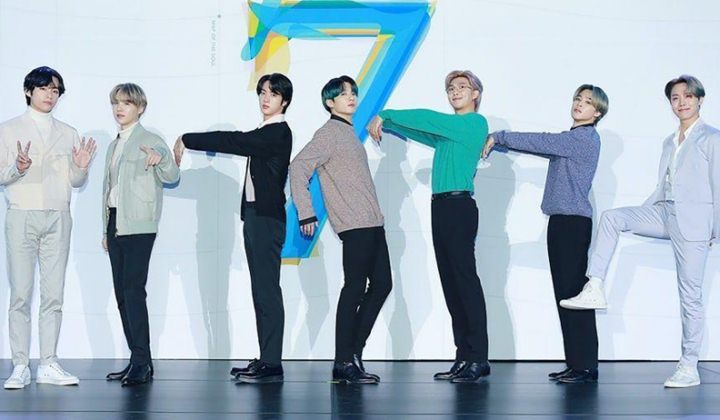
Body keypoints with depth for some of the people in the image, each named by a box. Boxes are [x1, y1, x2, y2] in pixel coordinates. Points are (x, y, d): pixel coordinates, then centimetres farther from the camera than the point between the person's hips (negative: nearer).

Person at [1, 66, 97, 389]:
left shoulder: (68, 134, 15)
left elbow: (75, 182, 15)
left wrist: (81, 167, -6)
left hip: (58, 218, 3)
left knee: (54, 295, 1)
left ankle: (49, 365, 5)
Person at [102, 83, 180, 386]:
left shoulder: (151, 141, -2)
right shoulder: (114, 146, 21)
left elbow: (171, 178, -12)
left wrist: (160, 159, -33)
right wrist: (106, 230, 20)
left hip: (138, 225, -8)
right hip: (115, 224, 8)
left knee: (134, 290, -14)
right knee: (122, 293, 6)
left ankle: (143, 362, -14)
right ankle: (137, 359, 10)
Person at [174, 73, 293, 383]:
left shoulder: (278, 133, -11)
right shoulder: (265, 133, 20)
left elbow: (235, 142, -16)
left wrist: (187, 140, -11)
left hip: (267, 218, -10)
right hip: (255, 215, 10)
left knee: (267, 290, -11)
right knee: (261, 290, 10)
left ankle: (272, 364, -10)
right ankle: (266, 359, 13)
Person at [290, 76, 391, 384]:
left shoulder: (349, 133, 21)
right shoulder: (329, 133, -5)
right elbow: (298, 168, -15)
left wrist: (376, 214, 17)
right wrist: (306, 214, -19)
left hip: (371, 223, 9)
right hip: (354, 224, -9)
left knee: (381, 284, 9)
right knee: (355, 288, -8)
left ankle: (354, 353, 13)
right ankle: (344, 364, -4)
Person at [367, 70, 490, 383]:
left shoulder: (476, 123, -4)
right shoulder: (447, 130, 20)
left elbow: (427, 119, -8)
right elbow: (419, 129, 24)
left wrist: (386, 116, -2)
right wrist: (384, 124, 8)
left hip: (460, 207, -8)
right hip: (440, 207, 8)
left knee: (465, 280, -10)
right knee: (451, 284, 6)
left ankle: (478, 359, -10)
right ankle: (464, 357, 9)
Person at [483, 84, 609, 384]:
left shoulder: (584, 138, -8)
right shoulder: (570, 139, 20)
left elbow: (541, 142, -11)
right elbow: (543, 146, 21)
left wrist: (498, 137, -2)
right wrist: (499, 142, 10)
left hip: (574, 222, -9)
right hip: (561, 221, 9)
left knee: (573, 292, -10)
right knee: (564, 293, 7)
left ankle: (586, 366, -8)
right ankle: (575, 363, 9)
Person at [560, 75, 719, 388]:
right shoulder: (669, 141, 19)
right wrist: (639, 215, 15)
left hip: (693, 219, -6)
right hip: (664, 212, 6)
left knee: (690, 295, -4)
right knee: (612, 217, -14)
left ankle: (689, 367, 3)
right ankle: (594, 289, -16)